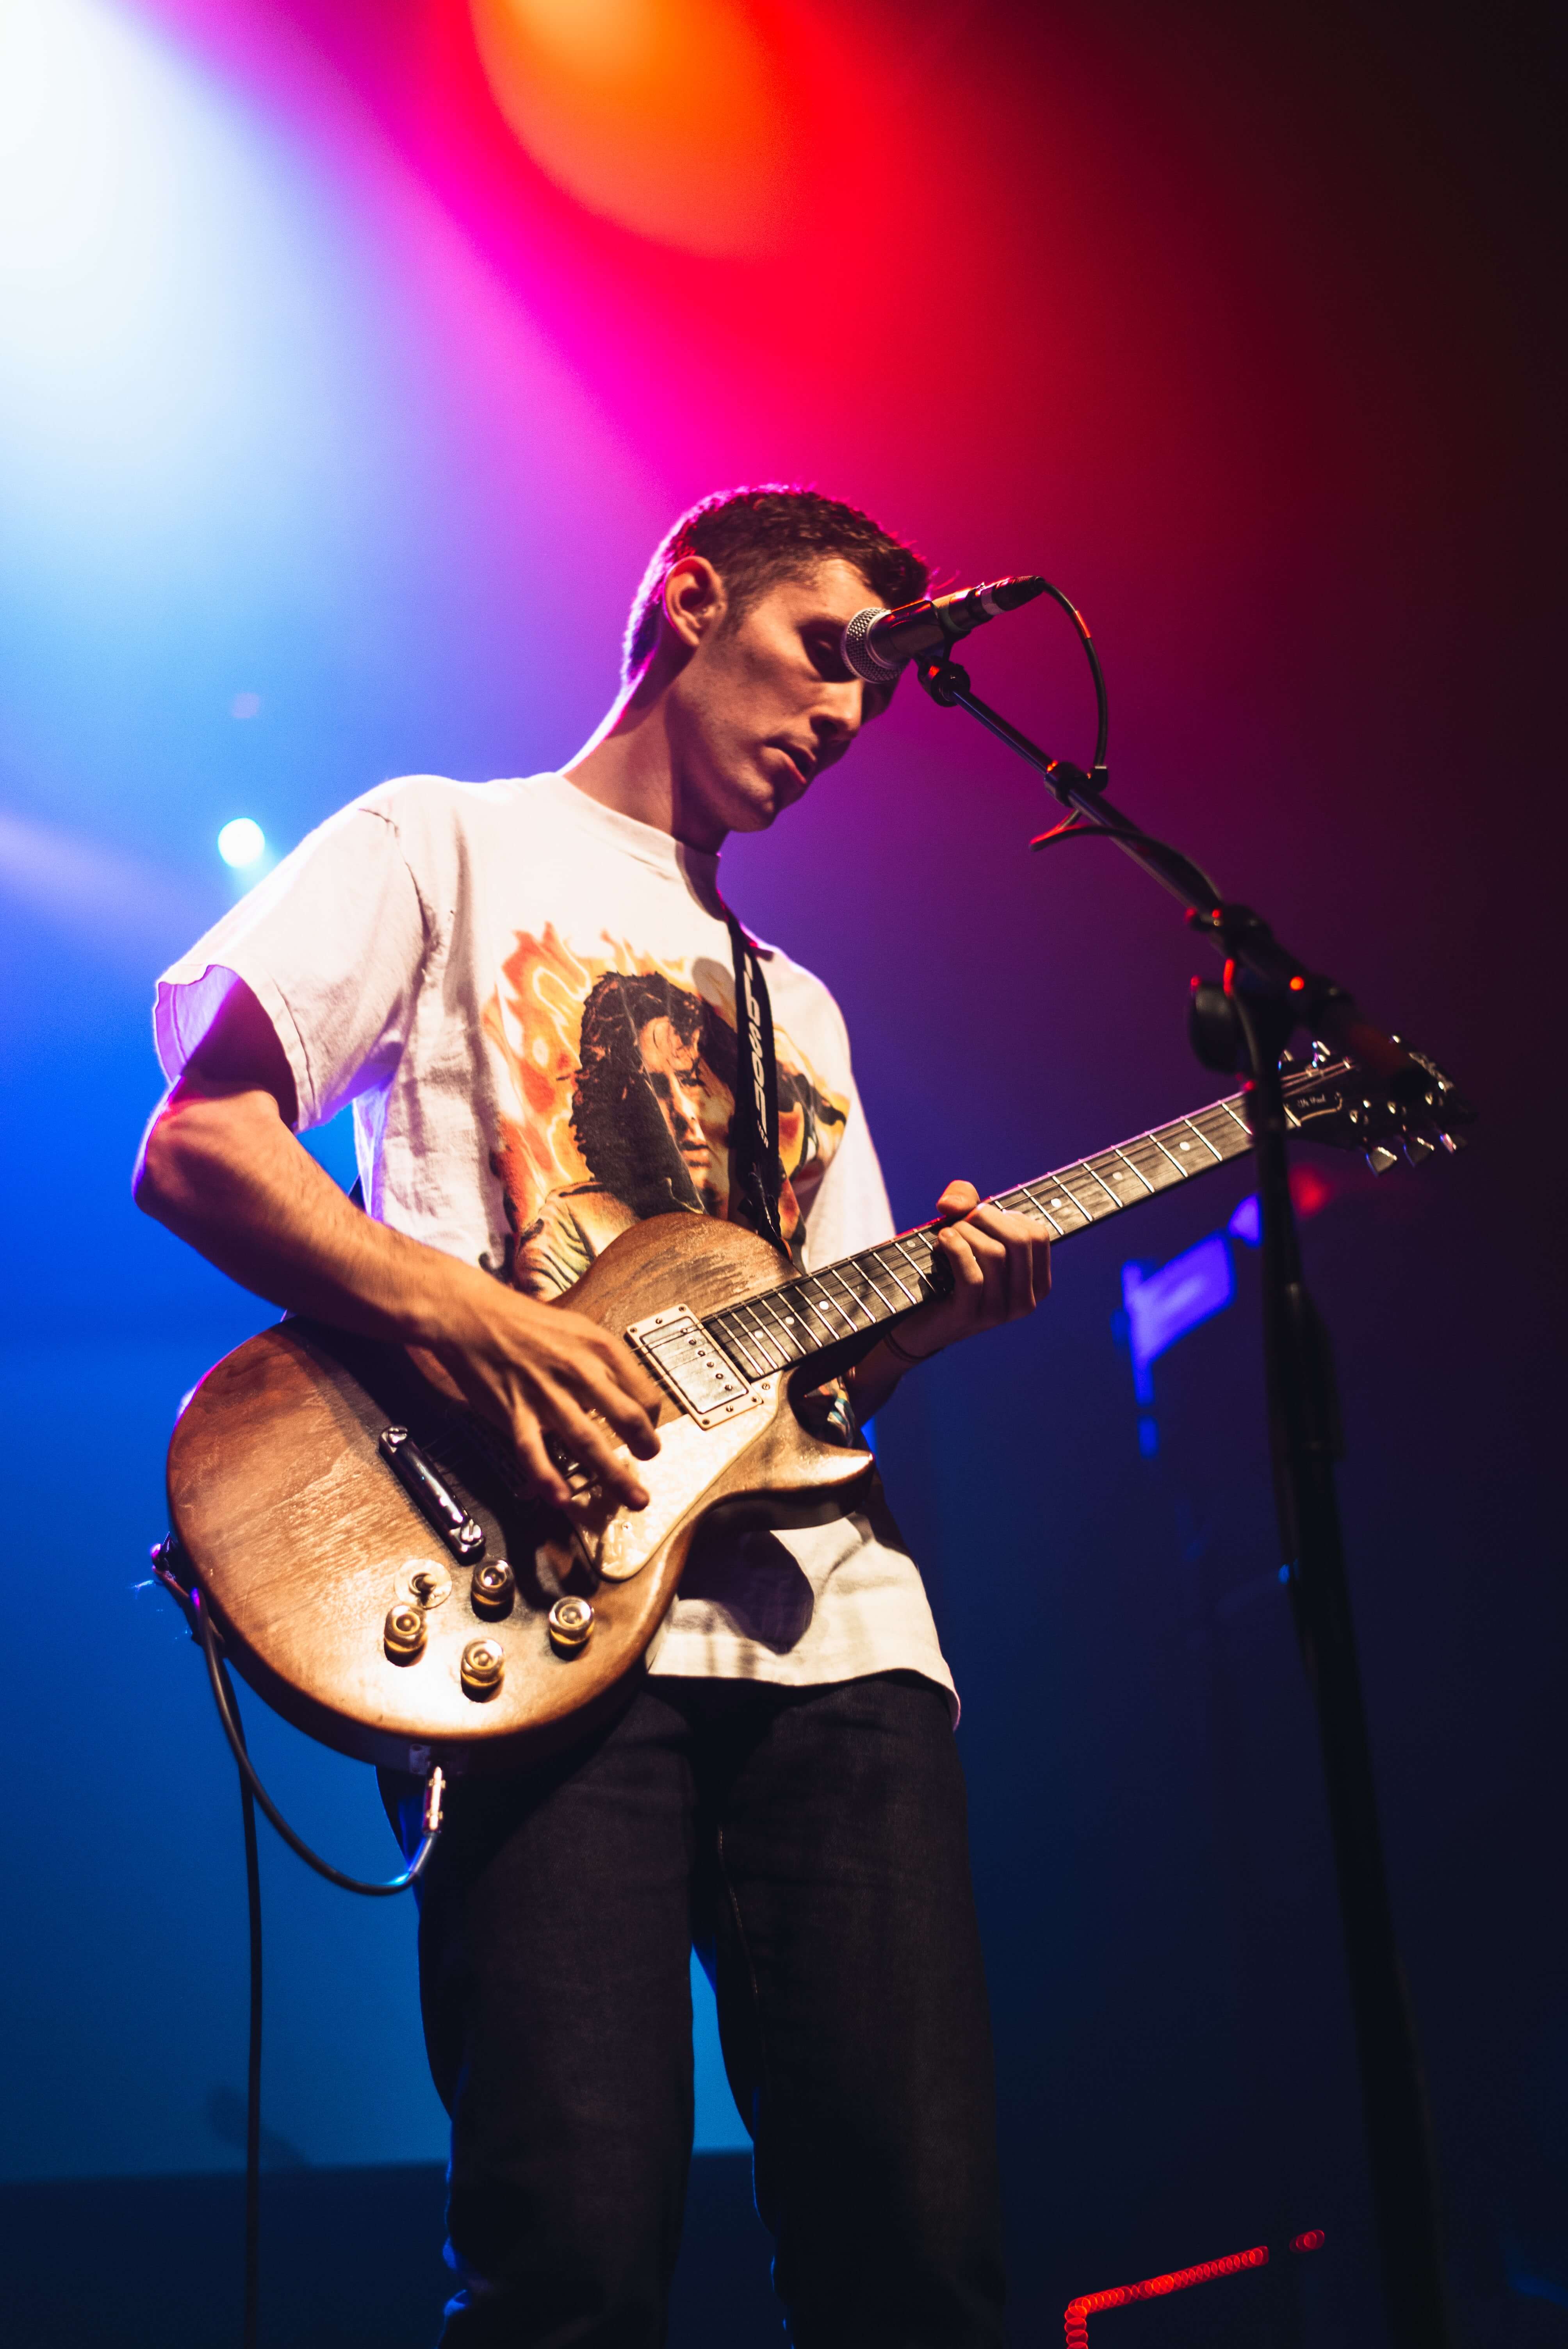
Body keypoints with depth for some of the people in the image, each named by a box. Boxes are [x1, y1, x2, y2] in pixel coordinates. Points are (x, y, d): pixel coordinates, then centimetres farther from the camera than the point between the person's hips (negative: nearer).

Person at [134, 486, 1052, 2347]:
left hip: (825, 1618, 6)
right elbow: (194, 1147, 0)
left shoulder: (798, 1008, 30)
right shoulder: (448, 846, 11)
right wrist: (471, 1318, -13)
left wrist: (930, 1314, 3)